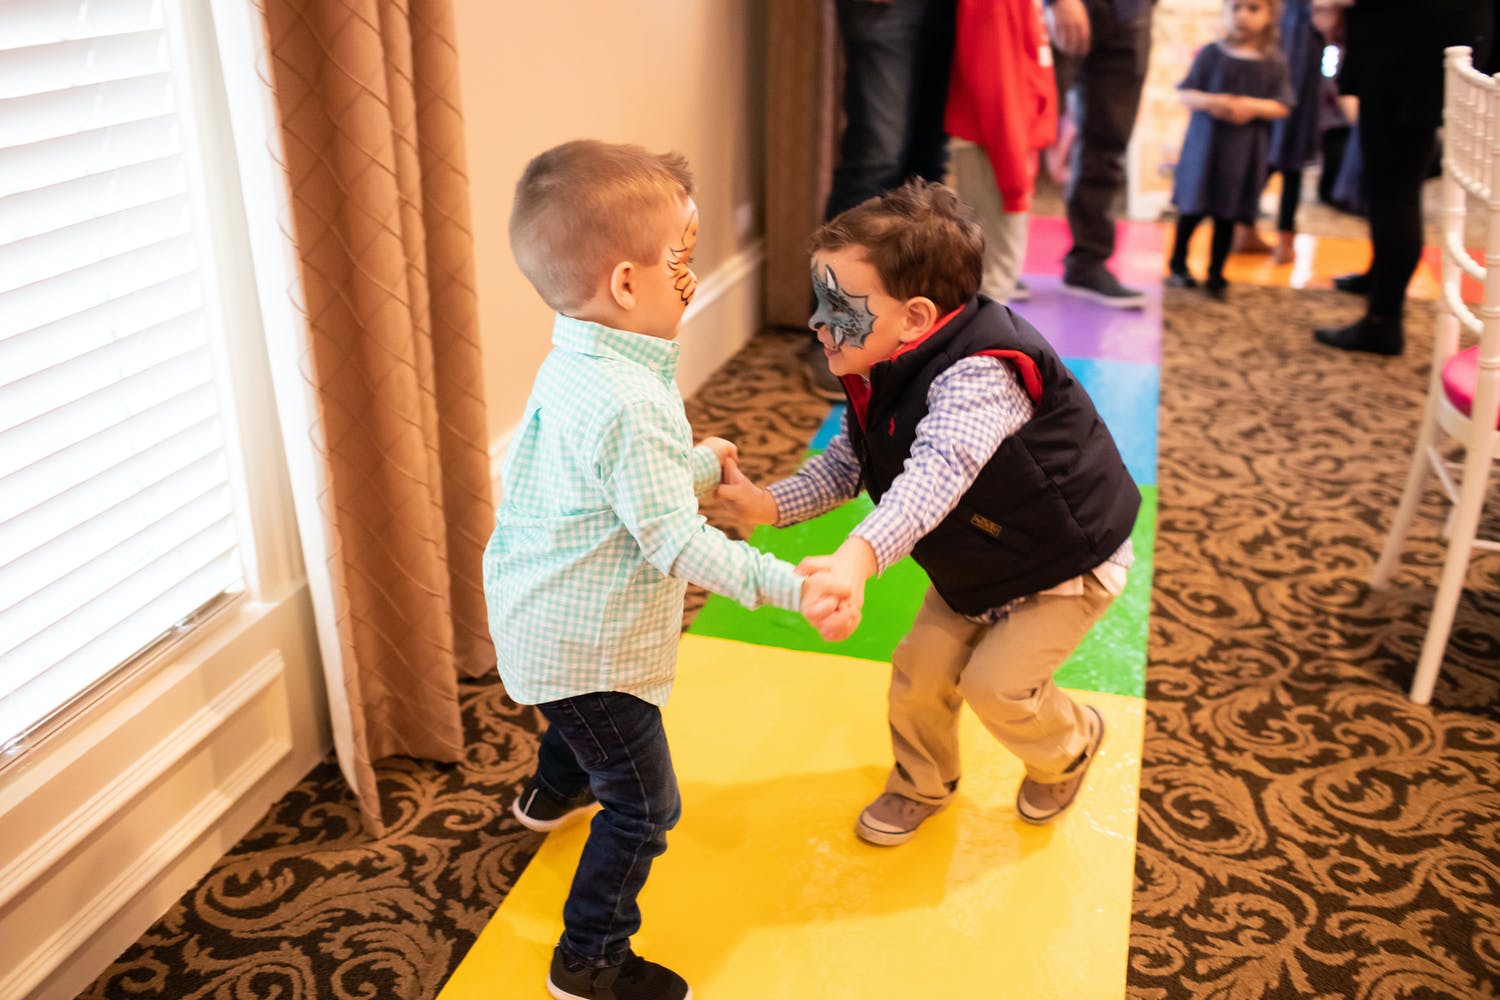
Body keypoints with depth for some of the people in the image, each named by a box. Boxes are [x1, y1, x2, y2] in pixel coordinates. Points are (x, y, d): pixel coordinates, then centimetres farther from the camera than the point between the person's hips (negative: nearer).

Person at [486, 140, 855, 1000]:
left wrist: (699, 464, 25)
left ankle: (553, 793, 68)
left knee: (585, 722, 39)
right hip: (585, 644, -10)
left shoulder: (573, 365, 0)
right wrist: (790, 587, -34)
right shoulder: (628, 403, -32)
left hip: (541, 618, 10)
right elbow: (674, 539, -31)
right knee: (644, 806, 5)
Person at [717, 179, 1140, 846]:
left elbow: (937, 473, -56)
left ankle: (1070, 746, 26)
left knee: (994, 683, -9)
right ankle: (923, 784, 34)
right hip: (975, 563, 8)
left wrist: (859, 555, -72)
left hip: (1068, 562, -7)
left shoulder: (979, 375, -39)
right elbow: (848, 463, -2)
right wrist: (769, 503, -18)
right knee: (920, 672, 5)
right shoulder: (881, 375, -11)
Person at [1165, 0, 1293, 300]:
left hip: (1245, 150, 1)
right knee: (1193, 209, 7)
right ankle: (1177, 265, 26)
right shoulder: (1211, 53, -3)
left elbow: (1283, 106, 0)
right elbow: (1186, 93, -2)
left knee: (1228, 214, 7)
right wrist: (1210, 101, -21)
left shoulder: (1274, 61, 0)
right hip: (1205, 141, -1)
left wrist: (1254, 107, -19)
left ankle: (1216, 274, 19)